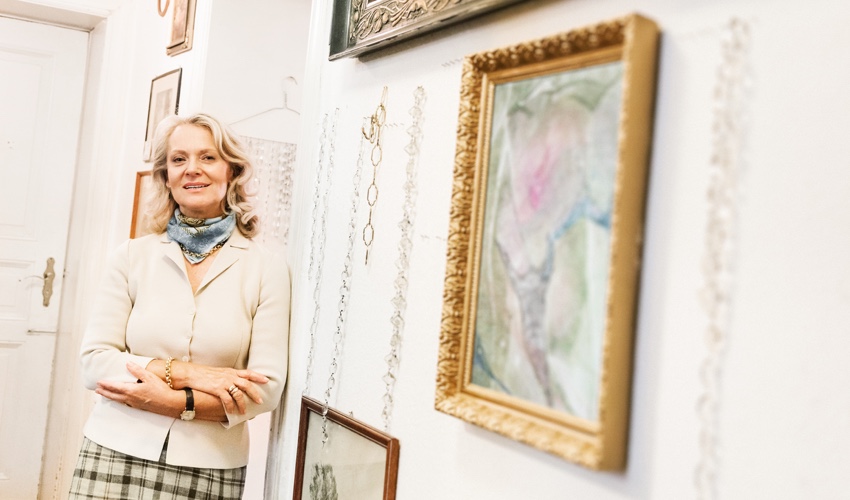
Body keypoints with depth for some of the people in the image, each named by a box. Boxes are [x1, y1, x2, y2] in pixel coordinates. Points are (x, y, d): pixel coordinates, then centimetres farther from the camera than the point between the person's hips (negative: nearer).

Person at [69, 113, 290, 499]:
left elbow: (267, 388, -7)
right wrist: (185, 372, -16)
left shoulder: (267, 269, -3)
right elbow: (94, 362, -4)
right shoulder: (132, 257, 2)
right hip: (116, 457, 1)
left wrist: (172, 400, -15)